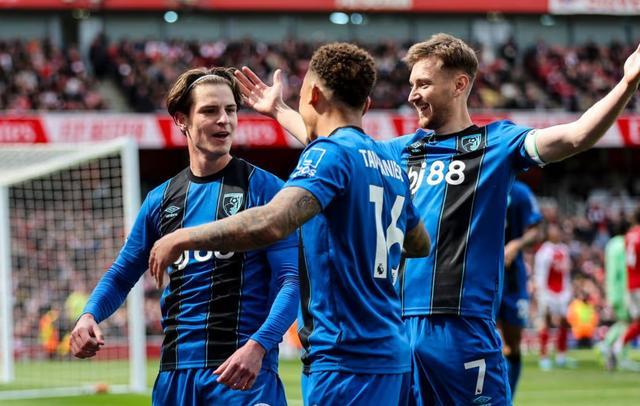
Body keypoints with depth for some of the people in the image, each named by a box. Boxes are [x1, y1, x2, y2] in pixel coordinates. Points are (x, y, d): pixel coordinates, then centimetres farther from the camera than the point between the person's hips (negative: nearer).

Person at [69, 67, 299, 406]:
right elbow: (121, 275, 21)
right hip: (174, 374, 5)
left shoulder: (262, 188, -1)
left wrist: (258, 346, -23)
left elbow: (291, 279, -9)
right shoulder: (161, 200, 12)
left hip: (243, 372, -4)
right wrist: (89, 316, 0)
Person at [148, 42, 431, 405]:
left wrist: (182, 238, -20)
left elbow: (271, 223, -28)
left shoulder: (331, 152, -11)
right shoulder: (392, 166, 14)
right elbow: (420, 244, 31)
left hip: (346, 361, -9)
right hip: (392, 356, 9)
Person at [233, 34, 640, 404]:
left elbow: (576, 136, -13)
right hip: (400, 325, 6)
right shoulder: (405, 150, 17)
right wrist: (279, 110, 39)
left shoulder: (496, 143, 0)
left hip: (464, 327, -6)